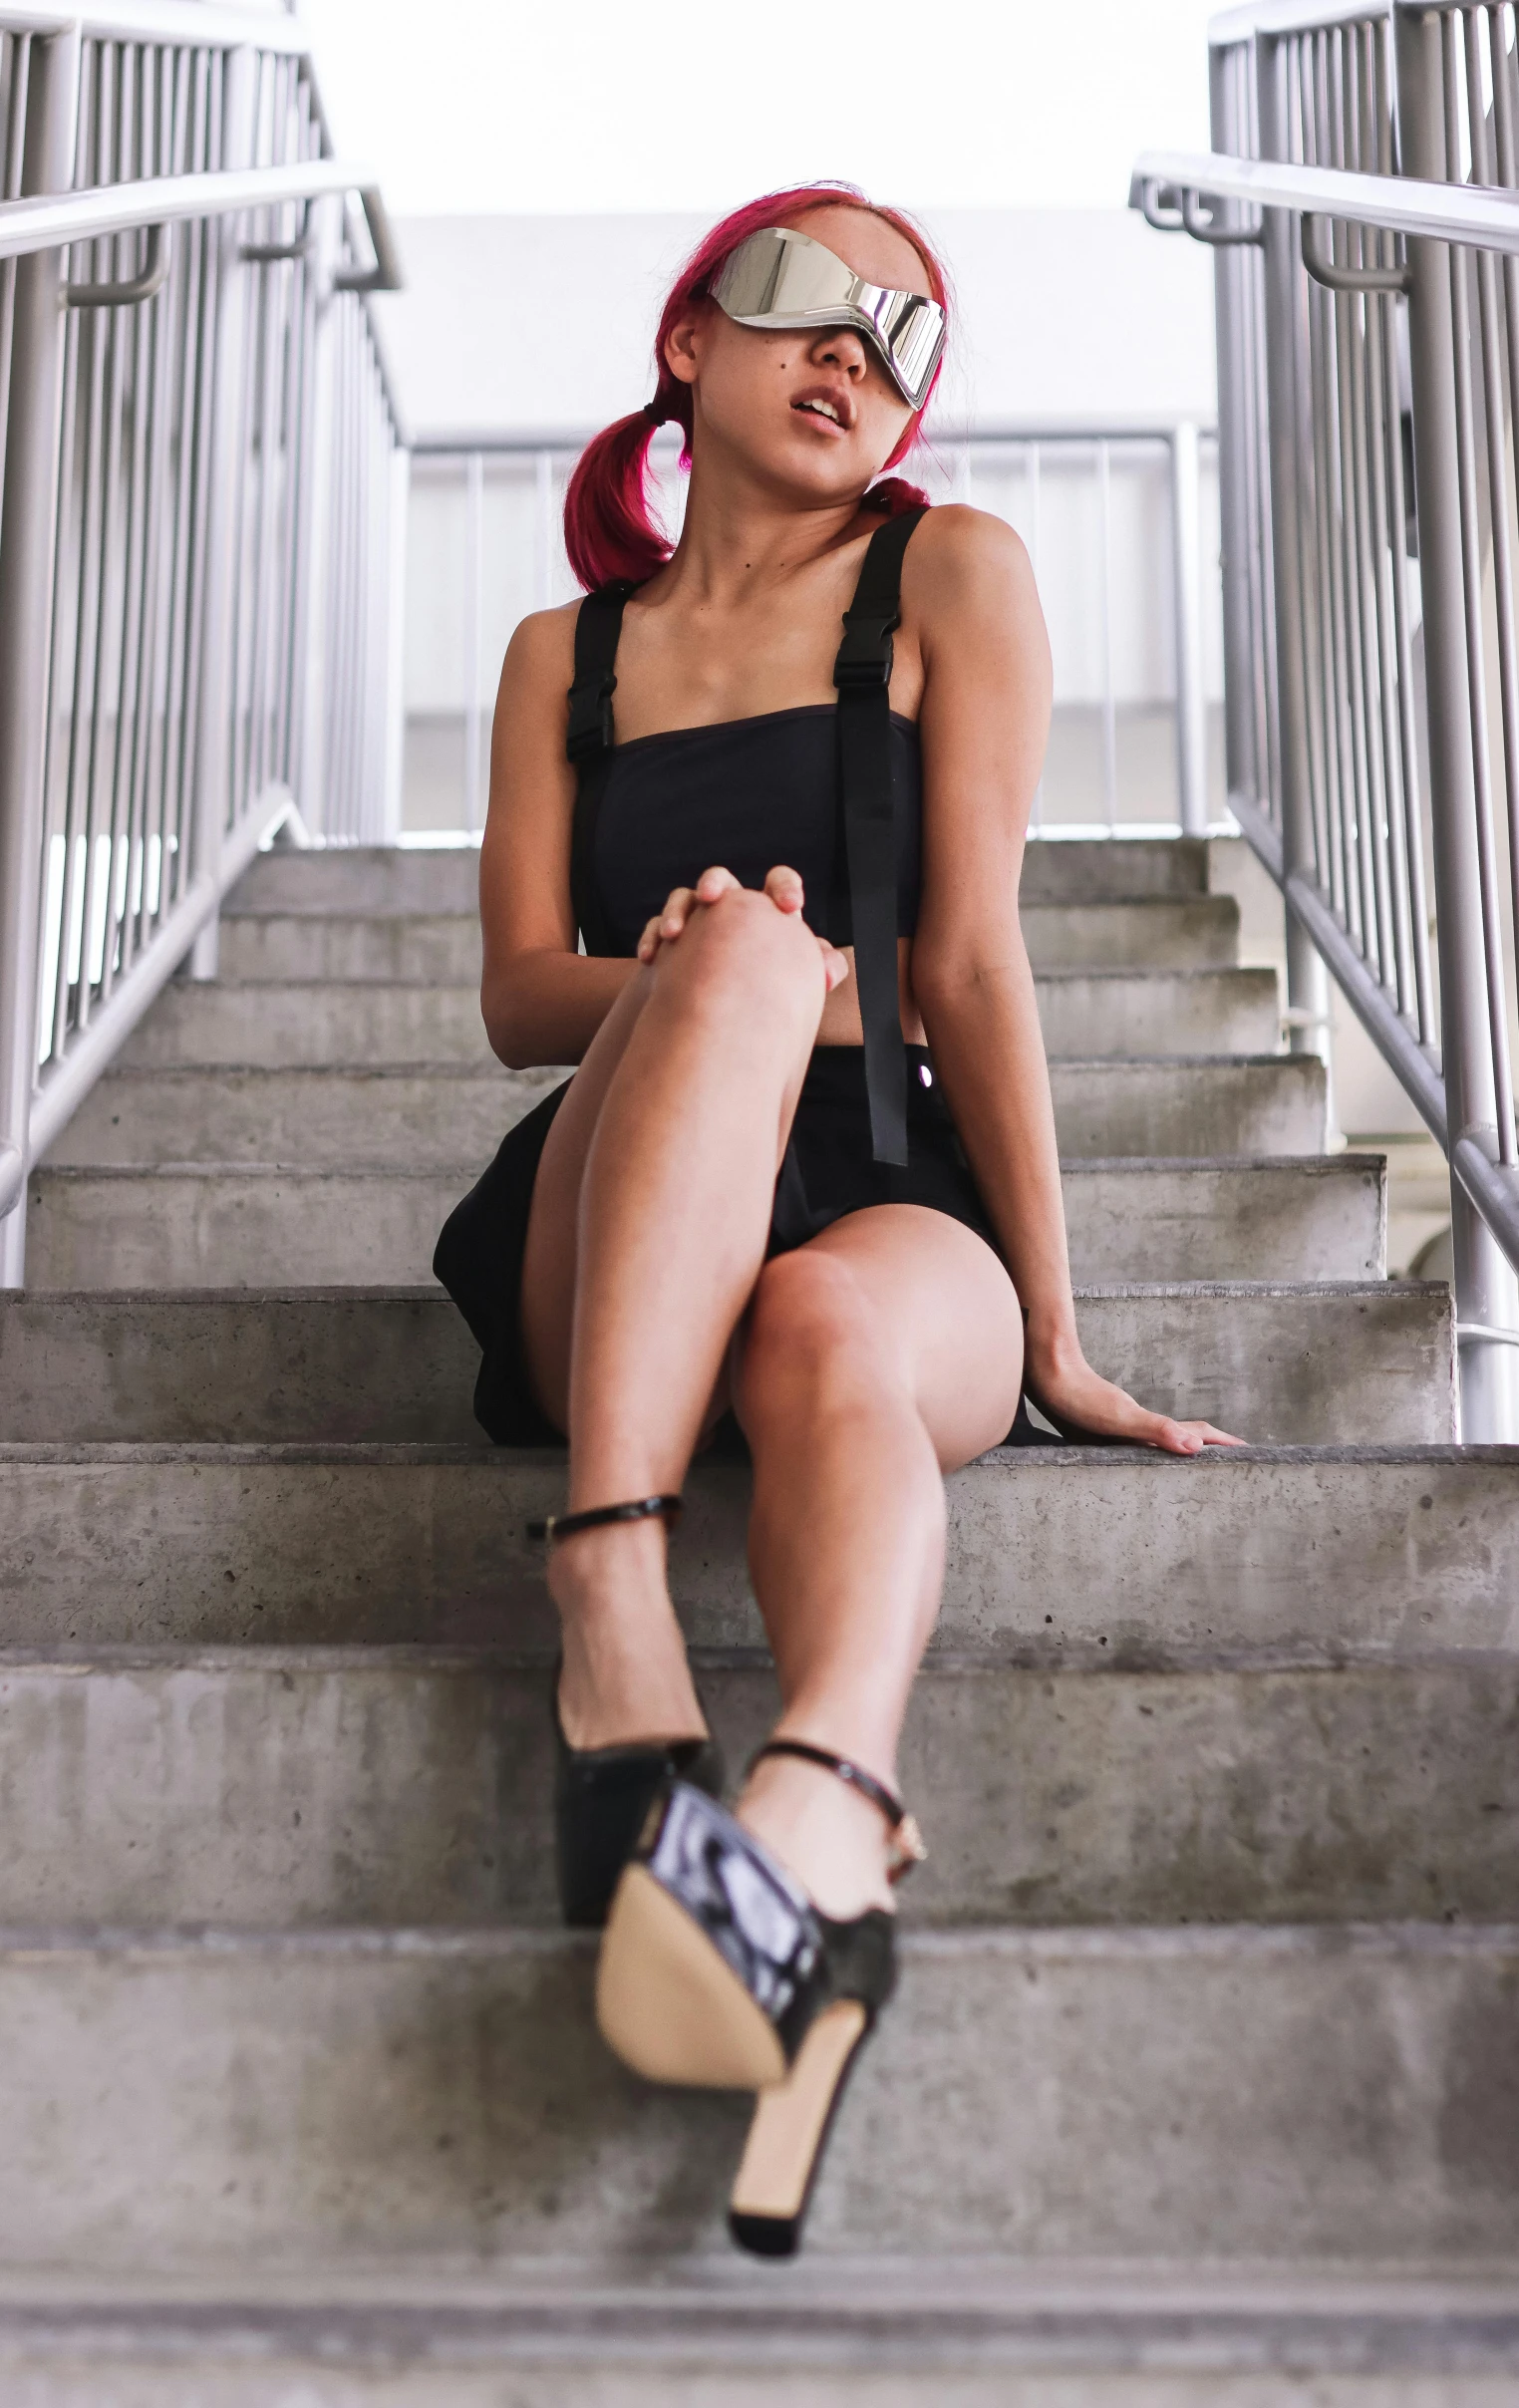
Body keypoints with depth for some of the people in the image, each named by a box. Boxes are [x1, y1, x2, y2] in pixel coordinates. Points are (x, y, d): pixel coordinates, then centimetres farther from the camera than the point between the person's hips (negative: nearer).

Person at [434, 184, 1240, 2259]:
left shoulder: (952, 579, 11)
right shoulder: (568, 652, 19)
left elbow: (966, 959, 2)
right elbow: (518, 992, 7)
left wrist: (1052, 1343, -3)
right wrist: (681, 980, -17)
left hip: (896, 1212, -1)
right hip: (613, 1254, 1)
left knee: (832, 1326, -36)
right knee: (740, 949, -30)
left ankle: (825, 1811, -64)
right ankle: (613, 1624, -48)